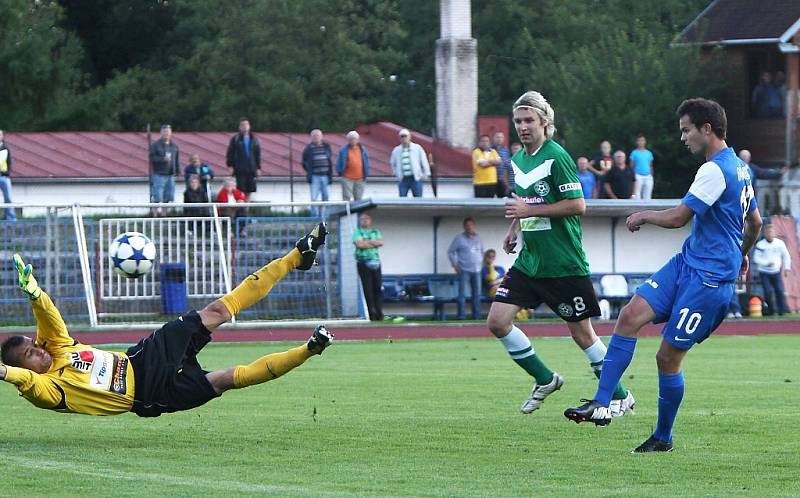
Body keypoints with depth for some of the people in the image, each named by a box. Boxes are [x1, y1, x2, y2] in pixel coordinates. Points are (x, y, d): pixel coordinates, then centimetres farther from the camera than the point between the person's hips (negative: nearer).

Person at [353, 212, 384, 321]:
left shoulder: (376, 232, 18)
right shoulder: (357, 232, 7)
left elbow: (381, 242, 1)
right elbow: (359, 244, -11)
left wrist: (367, 242, -7)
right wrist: (374, 243, -4)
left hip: (375, 262, 3)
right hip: (363, 262, -3)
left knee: (378, 287, -2)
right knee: (368, 288, -6)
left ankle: (379, 312, 0)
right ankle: (371, 313, -5)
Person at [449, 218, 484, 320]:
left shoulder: (478, 237, 11)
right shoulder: (459, 238, -2)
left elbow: (481, 250, 26)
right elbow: (450, 251, 2)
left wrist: (481, 262, 14)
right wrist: (455, 265, -5)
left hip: (476, 270, 5)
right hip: (464, 270, -5)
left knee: (477, 294, 7)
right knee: (462, 294, -9)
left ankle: (476, 317, 13)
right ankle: (461, 316, -9)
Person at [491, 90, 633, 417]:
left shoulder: (556, 157, -14)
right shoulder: (518, 159, 10)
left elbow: (577, 205, -20)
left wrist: (529, 210, -21)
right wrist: (514, 228, 12)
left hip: (564, 264, -8)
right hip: (529, 261, 8)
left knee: (582, 333, 0)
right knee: (498, 321, -3)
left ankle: (620, 396, 17)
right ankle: (545, 380, 14)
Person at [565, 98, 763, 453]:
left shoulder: (715, 171, -18)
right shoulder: (739, 168, 15)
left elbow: (678, 217, -18)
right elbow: (755, 222, 28)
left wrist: (643, 216, 2)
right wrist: (742, 255, 46)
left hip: (709, 279, -9)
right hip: (686, 263, 9)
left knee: (668, 356, -3)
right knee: (631, 314, -6)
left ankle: (663, 437, 15)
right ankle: (601, 404, -11)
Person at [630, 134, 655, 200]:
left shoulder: (649, 153, 12)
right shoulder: (634, 153, 3)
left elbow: (651, 166, 17)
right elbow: (631, 166, 3)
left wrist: (651, 176, 10)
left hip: (648, 177, 4)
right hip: (638, 176, -4)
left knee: (647, 197, 2)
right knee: (637, 197, -9)